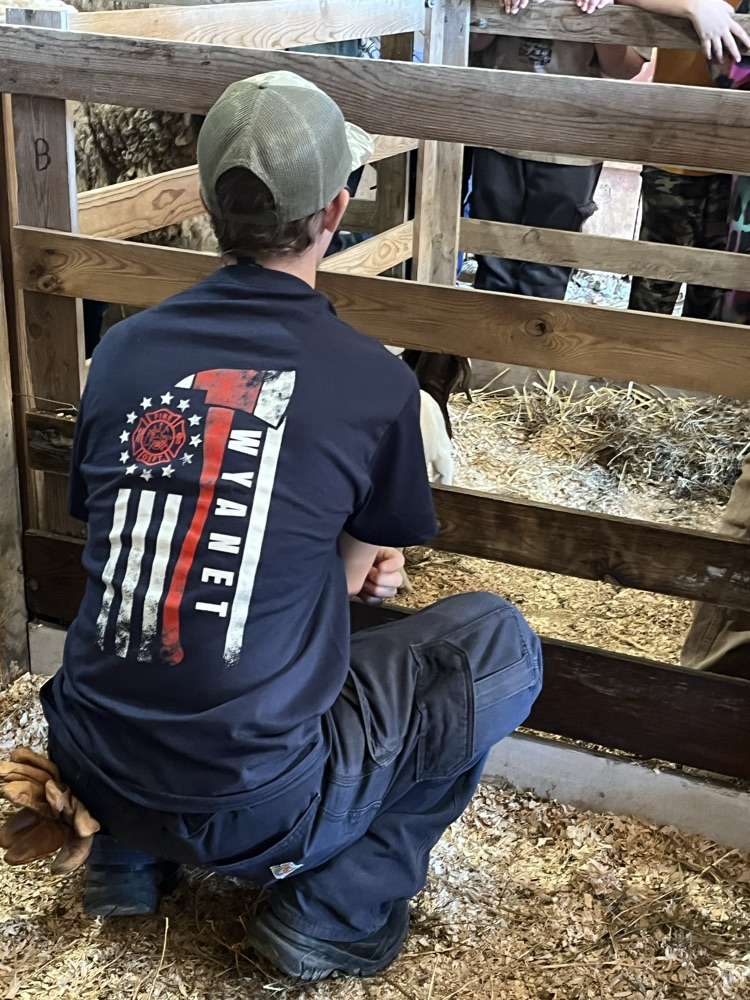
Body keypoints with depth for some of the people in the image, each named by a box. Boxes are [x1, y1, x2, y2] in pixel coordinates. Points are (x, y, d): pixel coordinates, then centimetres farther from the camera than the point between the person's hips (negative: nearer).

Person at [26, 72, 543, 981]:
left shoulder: (123, 348, 0)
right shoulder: (374, 382, -10)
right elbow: (364, 573, 4)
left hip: (92, 772, 5)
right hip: (253, 815, -5)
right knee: (499, 640, 11)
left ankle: (126, 857, 24)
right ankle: (337, 907, 6)